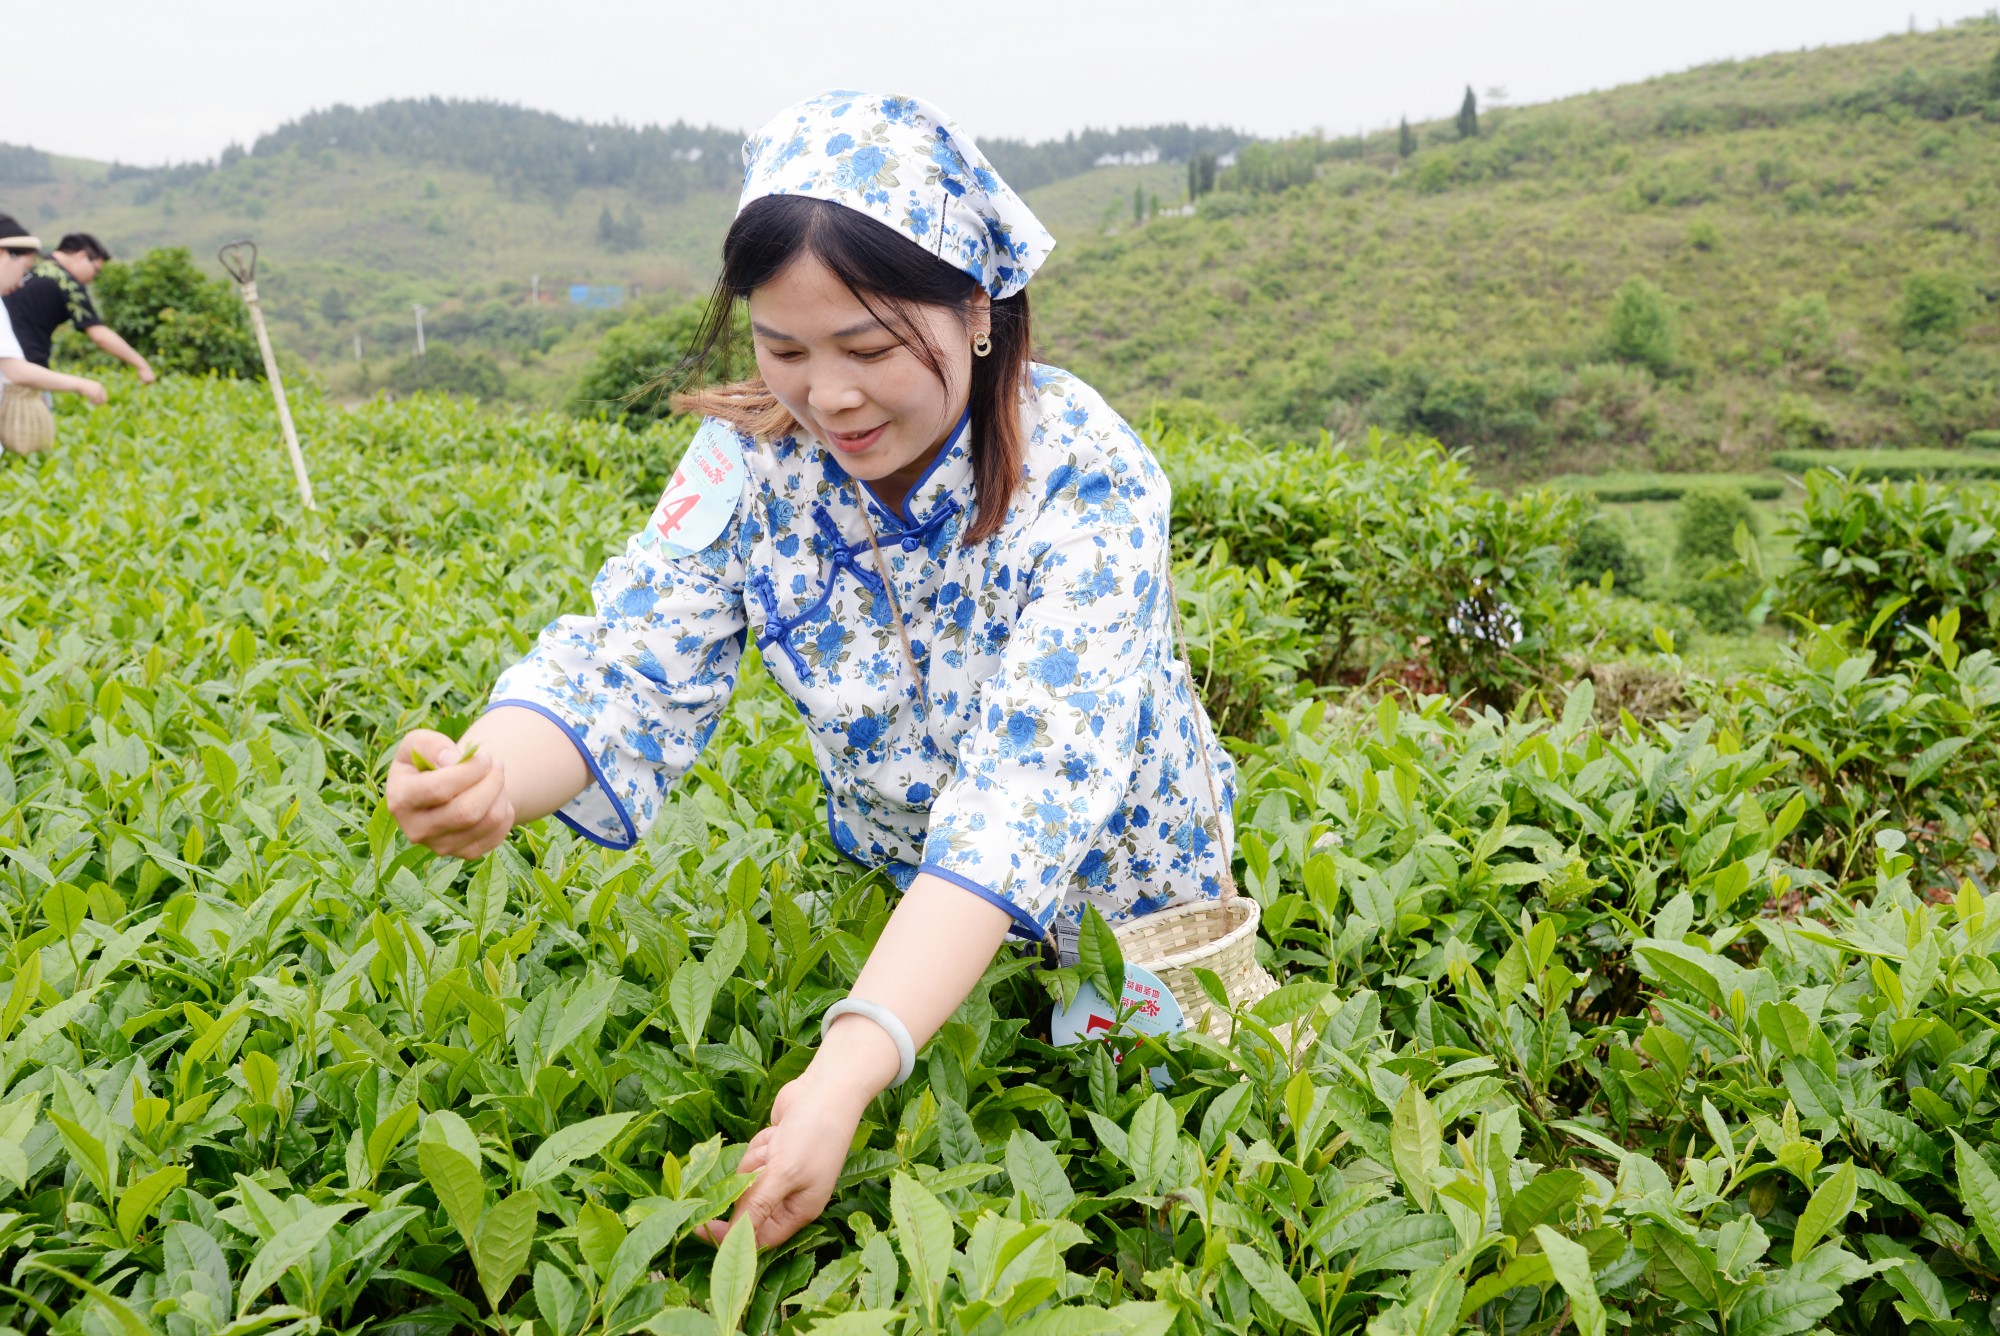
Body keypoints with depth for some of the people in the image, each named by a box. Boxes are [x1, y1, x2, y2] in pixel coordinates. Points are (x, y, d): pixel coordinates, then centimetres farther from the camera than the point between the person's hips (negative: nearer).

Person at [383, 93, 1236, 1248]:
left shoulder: (1083, 481, -32)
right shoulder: (753, 456, -17)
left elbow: (1021, 799, -42)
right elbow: (631, 659, -23)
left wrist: (850, 1070, -54)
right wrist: (490, 779, -49)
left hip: (1110, 908, -3)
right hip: (892, 897, 3)